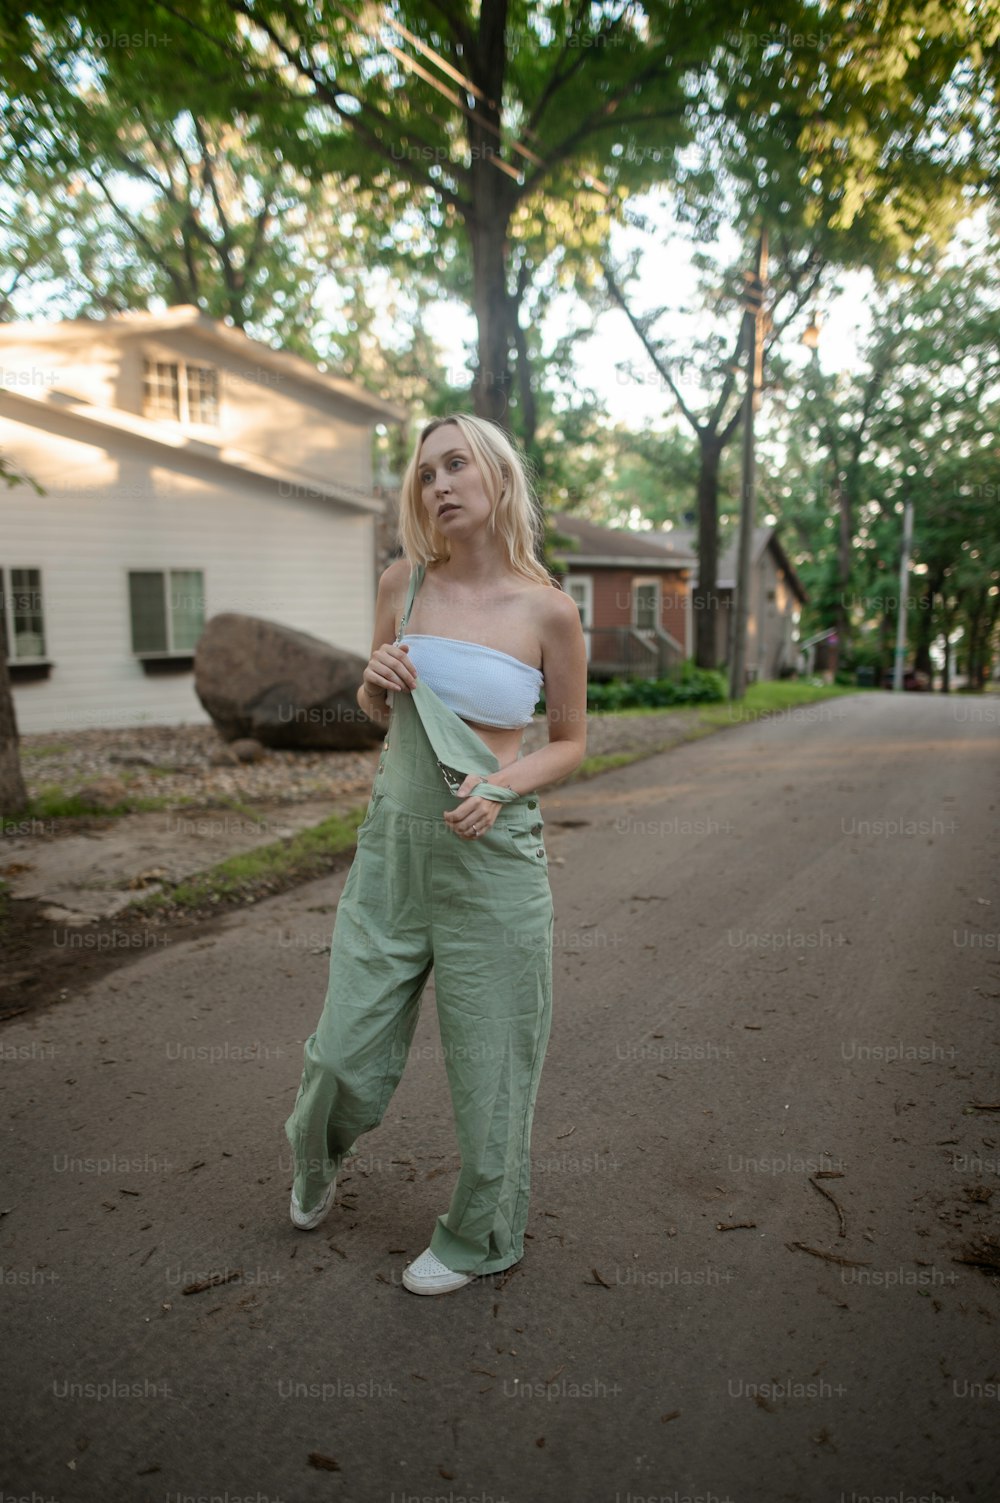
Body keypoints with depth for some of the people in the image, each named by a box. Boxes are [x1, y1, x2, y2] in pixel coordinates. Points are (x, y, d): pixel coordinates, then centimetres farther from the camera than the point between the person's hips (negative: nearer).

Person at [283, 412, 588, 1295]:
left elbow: (571, 744, 3)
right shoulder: (403, 583, 1)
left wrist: (504, 784, -16)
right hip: (393, 846, 3)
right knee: (347, 1050, 12)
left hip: (492, 858, -3)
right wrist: (376, 682, -9)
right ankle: (319, 1157, 50)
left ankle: (481, 1237, 38)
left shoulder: (548, 611, -7)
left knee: (489, 1059, 11)